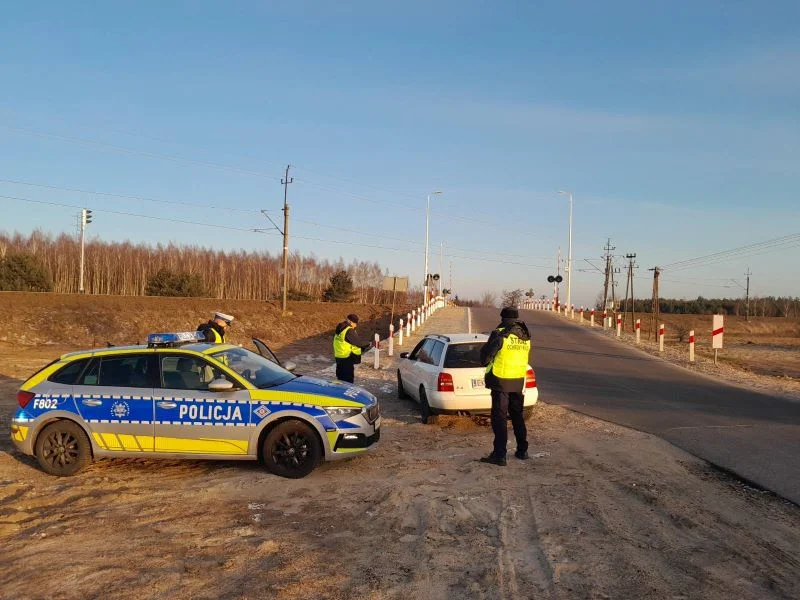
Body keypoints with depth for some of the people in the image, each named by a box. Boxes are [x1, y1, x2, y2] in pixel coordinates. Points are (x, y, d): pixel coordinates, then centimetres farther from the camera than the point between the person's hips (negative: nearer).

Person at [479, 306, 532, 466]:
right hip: (519, 381, 6)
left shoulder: (499, 334, -14)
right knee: (517, 416, 19)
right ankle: (522, 450, 27)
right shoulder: (525, 337, 5)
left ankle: (499, 455, -2)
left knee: (499, 418, -1)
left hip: (501, 382, -6)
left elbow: (485, 358, -11)